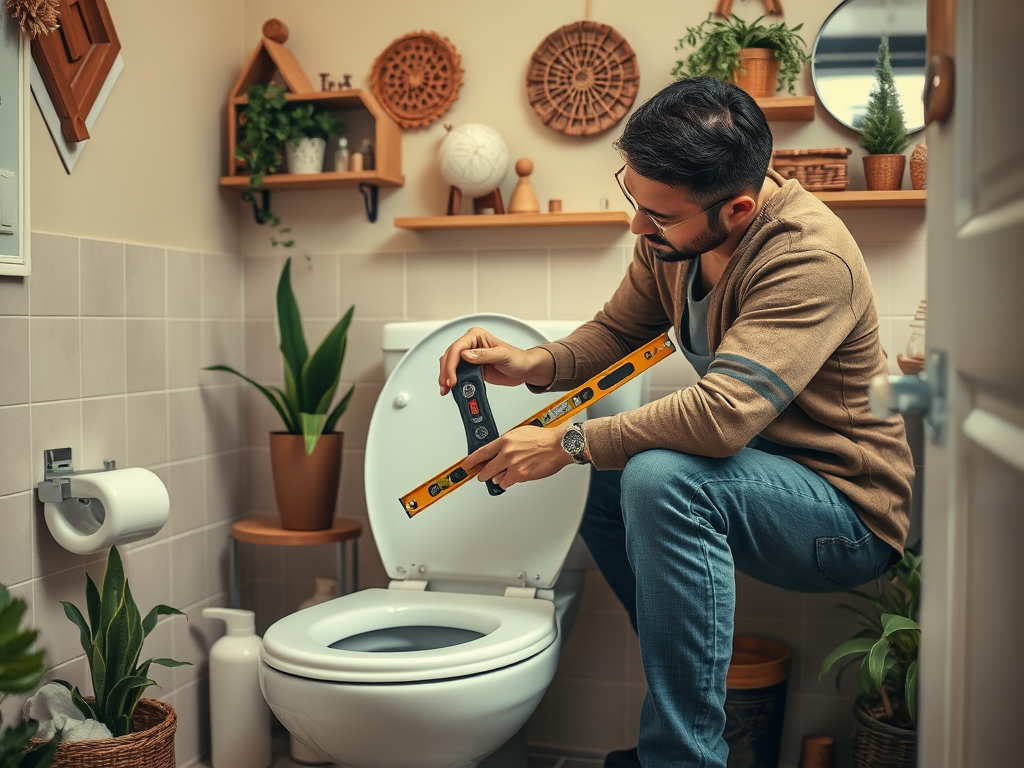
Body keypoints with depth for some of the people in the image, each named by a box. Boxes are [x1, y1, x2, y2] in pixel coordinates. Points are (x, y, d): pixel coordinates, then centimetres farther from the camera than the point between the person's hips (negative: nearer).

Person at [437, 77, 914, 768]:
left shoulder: (810, 258, -28)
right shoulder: (675, 233, -3)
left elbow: (722, 414, -38)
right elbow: (616, 331, 9)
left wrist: (566, 443, -27)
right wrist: (530, 363, -12)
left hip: (849, 511, -9)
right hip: (760, 468, 9)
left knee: (660, 477, -32)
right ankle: (706, 673, 16)